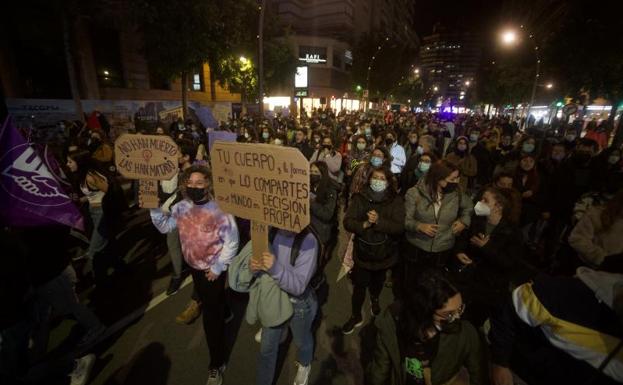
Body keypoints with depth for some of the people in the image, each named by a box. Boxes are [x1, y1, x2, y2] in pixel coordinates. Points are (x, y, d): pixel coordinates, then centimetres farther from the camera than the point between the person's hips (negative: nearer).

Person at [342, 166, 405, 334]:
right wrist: (364, 225, -29)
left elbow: (399, 227, -17)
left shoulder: (395, 200, -10)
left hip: (384, 252, 1)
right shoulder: (360, 198, -8)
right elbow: (347, 222, -12)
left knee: (378, 281, 24)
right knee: (359, 285, 5)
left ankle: (375, 299, 56)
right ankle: (356, 316, 28)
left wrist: (378, 221, -30)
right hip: (362, 251, 0)